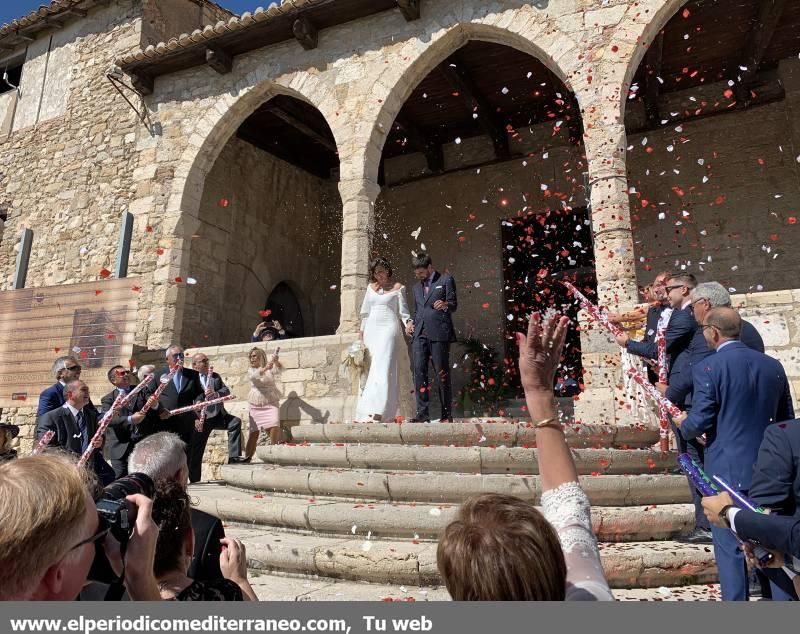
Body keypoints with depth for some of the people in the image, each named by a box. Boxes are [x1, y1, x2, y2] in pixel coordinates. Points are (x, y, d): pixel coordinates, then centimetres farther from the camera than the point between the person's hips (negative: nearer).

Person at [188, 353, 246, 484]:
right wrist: (195, 419, -19)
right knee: (196, 452, 2)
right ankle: (194, 480, 16)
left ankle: (234, 458, -18)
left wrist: (216, 394, -20)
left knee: (236, 422, -21)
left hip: (218, 415, 4)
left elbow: (226, 391, 2)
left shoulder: (215, 376, 15)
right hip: (201, 419, -3)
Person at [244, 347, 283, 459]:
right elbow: (254, 376, -18)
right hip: (256, 404, 1)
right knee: (254, 432, -1)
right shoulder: (251, 370, 6)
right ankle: (247, 458, 8)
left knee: (274, 424, -23)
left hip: (271, 402, -1)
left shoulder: (271, 367, 5)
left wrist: (276, 362, -38)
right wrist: (265, 368, -35)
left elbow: (279, 369, -17)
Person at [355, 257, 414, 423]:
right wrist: (361, 331, 14)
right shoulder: (371, 287, 17)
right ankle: (368, 410, 7)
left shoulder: (398, 287, 5)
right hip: (371, 330, 5)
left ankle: (379, 411, -23)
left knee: (384, 367, -16)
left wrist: (408, 322, -16)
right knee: (371, 369, 3)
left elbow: (403, 311, 3)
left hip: (389, 329, -5)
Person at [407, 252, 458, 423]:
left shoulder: (446, 280, 8)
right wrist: (411, 323, 9)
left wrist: (445, 305, -21)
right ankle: (422, 413, -5)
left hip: (439, 333, -5)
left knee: (442, 373, -3)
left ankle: (446, 414, 3)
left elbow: (454, 304, 1)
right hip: (420, 334, 5)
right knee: (419, 372, -6)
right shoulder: (417, 287, 25)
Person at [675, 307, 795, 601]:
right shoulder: (773, 365, 3)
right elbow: (786, 419, 11)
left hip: (727, 471, -5)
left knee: (730, 549, 5)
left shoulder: (708, 368, -15)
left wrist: (682, 423, 5)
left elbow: (700, 423, -16)